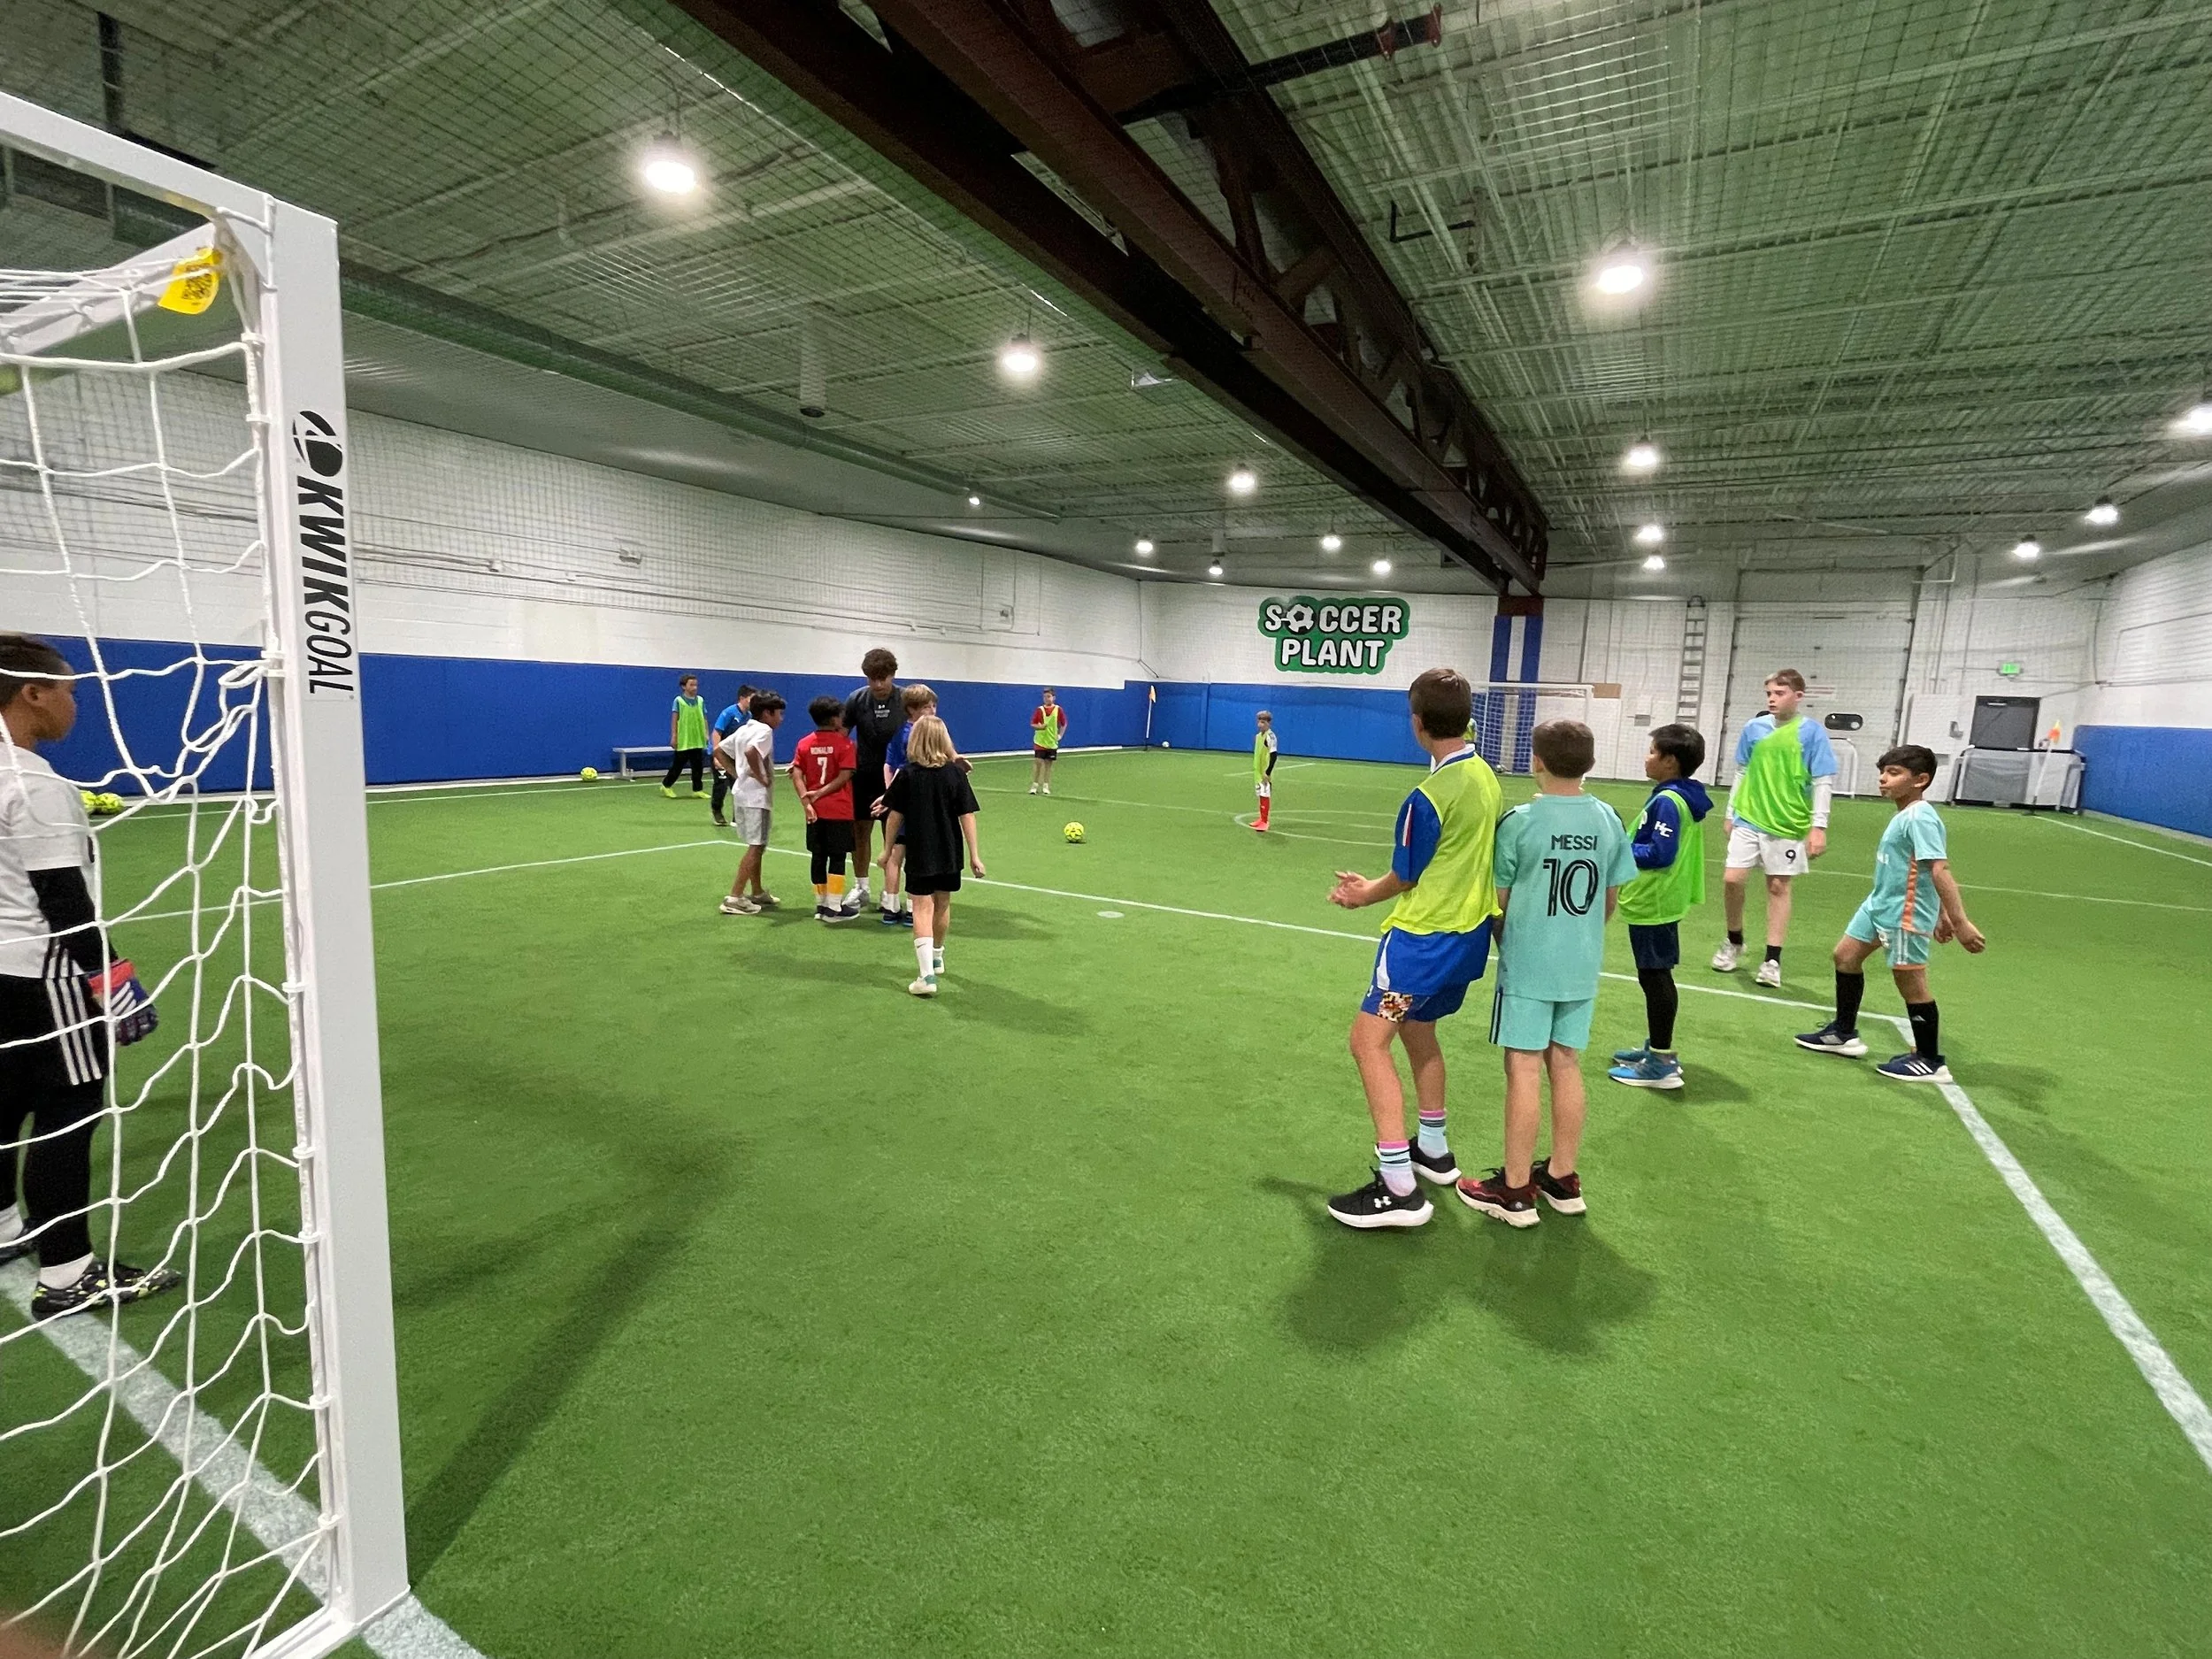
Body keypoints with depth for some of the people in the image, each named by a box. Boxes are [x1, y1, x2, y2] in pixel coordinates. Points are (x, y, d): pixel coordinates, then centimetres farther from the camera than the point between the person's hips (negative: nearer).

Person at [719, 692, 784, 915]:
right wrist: (760, 777, -21)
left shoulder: (743, 730, 14)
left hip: (744, 793, 10)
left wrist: (737, 772, 12)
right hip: (757, 795, -10)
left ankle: (757, 892, 28)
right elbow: (751, 751, -33)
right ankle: (735, 898, -7)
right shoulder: (764, 730, -13)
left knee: (757, 846, 19)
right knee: (756, 847, -6)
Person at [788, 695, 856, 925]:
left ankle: (821, 905, 20)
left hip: (815, 811, 5)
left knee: (818, 857, 12)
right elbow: (845, 776, -15)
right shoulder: (844, 743, -8)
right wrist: (821, 792, -10)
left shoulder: (804, 743, 5)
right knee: (837, 858, 2)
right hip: (839, 811, -4)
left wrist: (806, 801, -9)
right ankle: (834, 908, 3)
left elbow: (796, 775, -3)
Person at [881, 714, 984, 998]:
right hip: (949, 852, 3)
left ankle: (927, 975, -14)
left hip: (919, 853, -3)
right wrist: (974, 854, -1)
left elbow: (895, 816, -4)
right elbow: (967, 815, -6)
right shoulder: (955, 773, -5)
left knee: (923, 908, -3)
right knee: (943, 904, 20)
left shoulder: (907, 775, -8)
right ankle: (936, 957, 41)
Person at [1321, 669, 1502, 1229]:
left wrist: (1366, 895, 12)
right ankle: (1435, 1151, 40)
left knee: (1368, 1041, -6)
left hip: (1424, 937, -9)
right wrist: (1376, 887, 14)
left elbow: (1405, 877, -10)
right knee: (1417, 1029, 25)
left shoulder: (1429, 797, -22)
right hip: (1468, 930, 9)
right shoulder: (1485, 776, 3)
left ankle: (1399, 1188, -4)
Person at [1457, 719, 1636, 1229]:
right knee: (1566, 1065, 14)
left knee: (1524, 1069, 1)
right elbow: (1611, 899, 10)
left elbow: (1497, 901, -6)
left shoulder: (1520, 821, -13)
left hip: (1528, 964, -5)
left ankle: (1515, 1190, 11)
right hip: (1582, 967, 5)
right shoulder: (1607, 820, 2)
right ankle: (1562, 1178, 26)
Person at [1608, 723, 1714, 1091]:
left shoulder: (1667, 802, -20)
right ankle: (1657, 1047, 32)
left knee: (1655, 976, -2)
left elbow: (1660, 854, -25)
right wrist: (1624, 845, 10)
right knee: (1655, 975, 19)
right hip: (1661, 901, 10)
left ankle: (1662, 1064, 6)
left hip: (1652, 905, -10)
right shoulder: (1682, 798, 10)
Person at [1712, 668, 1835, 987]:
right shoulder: (1754, 728, 3)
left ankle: (1773, 960, 14)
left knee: (1778, 887, 5)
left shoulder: (1811, 732, -7)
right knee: (1732, 879, -3)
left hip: (1788, 825, -3)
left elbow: (1823, 782, -6)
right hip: (1748, 819, 3)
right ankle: (1734, 942, 21)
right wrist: (1731, 813, 14)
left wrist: (1819, 826, -10)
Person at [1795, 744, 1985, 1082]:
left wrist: (1960, 922, -33)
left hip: (1905, 914, -10)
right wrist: (1940, 914, 21)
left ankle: (1931, 1062, 14)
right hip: (1879, 905, 10)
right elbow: (1928, 871, 16)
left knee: (1910, 981, -1)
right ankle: (1844, 1033, 30)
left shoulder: (1920, 819, -20)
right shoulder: (1905, 816, 9)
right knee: (1846, 955, 17)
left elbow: (1940, 871, -28)